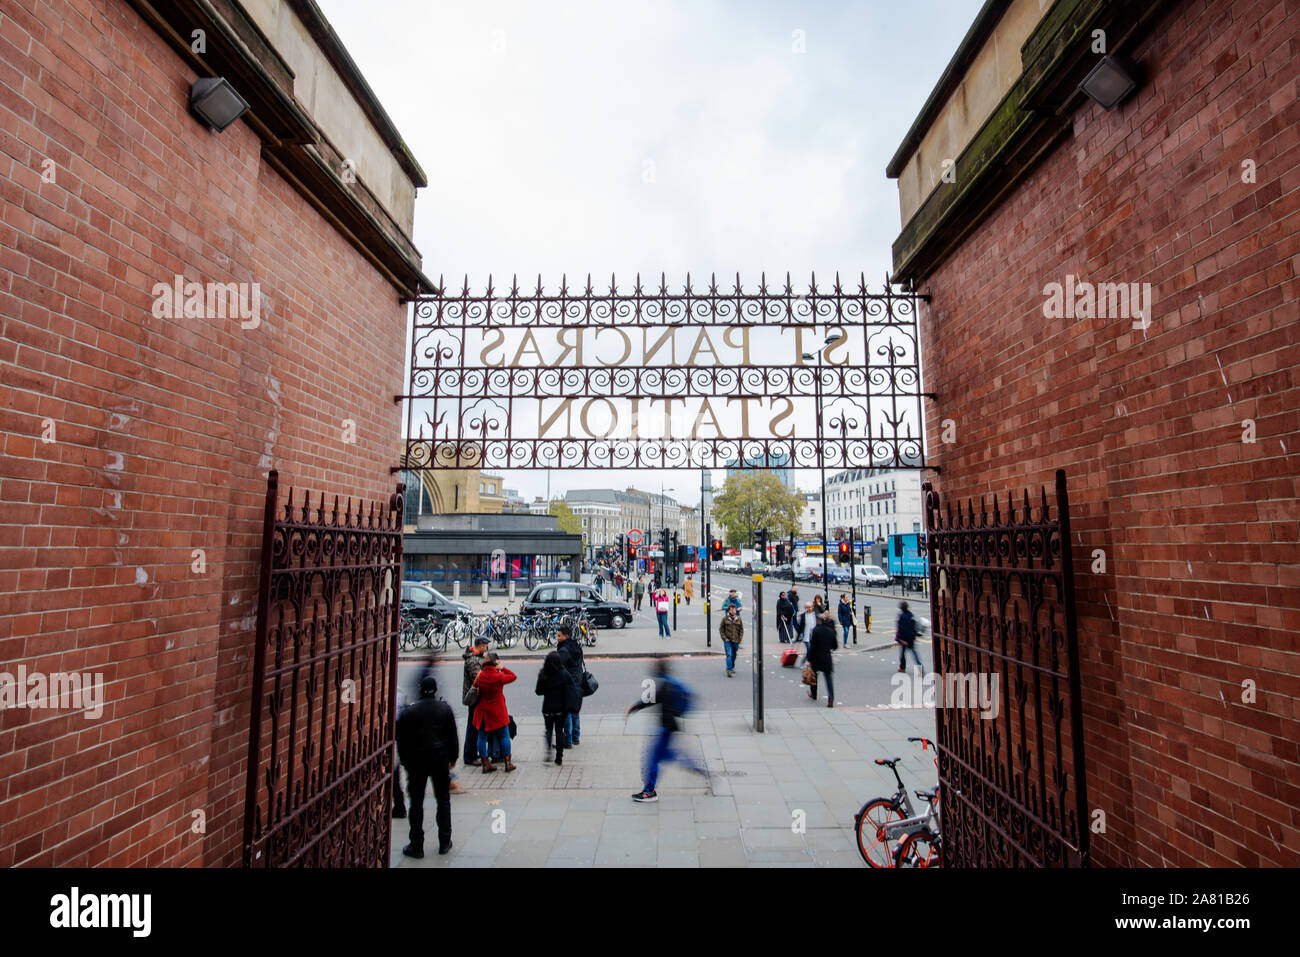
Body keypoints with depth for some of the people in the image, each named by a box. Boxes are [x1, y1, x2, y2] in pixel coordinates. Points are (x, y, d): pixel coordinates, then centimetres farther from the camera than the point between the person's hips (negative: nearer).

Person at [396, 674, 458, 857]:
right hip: (440, 759, 1)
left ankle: (416, 845, 13)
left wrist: (405, 760, 8)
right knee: (443, 800, 12)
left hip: (416, 760, -1)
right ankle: (444, 842, 18)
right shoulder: (445, 709, -4)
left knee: (416, 802, 9)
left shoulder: (408, 711, -7)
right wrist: (453, 758, 12)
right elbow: (453, 737, 1)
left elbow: (401, 739, -3)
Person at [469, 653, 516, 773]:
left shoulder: (480, 676, -10)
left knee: (482, 737, 13)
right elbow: (513, 676, -3)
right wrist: (502, 668, -6)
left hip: (482, 711, 3)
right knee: (504, 736, 11)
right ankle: (508, 763, 17)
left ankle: (485, 764, 17)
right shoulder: (499, 676, -17)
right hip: (498, 712, -3)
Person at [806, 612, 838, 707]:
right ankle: (831, 698, -10)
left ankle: (813, 694, 34)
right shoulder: (831, 631, -3)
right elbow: (835, 646, 4)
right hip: (827, 658, 2)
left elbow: (812, 646, -13)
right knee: (828, 677, 6)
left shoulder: (816, 630, -13)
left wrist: (809, 660, -9)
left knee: (814, 675, 18)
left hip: (816, 657, -2)